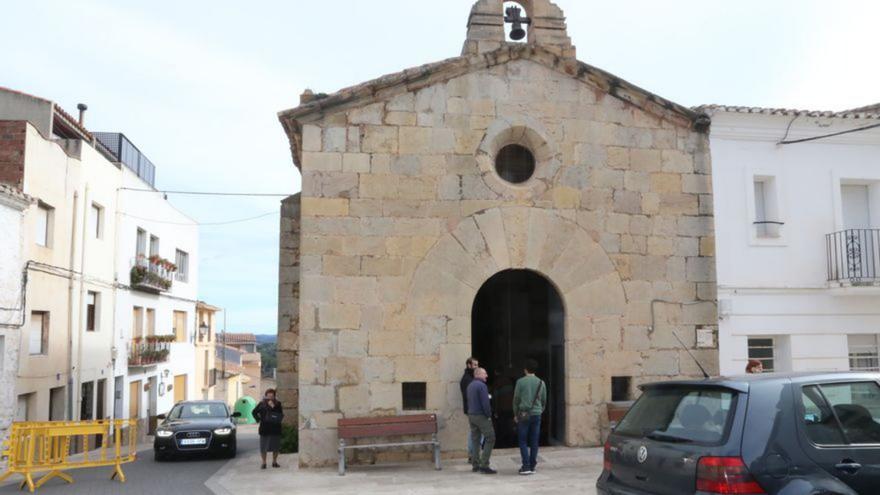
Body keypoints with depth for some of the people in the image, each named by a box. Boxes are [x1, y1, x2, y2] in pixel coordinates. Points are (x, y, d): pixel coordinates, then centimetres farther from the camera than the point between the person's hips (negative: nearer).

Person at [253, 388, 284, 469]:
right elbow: (254, 412, 12)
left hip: (275, 428, 1)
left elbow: (281, 415, -10)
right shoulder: (262, 404, 2)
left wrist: (273, 407, -17)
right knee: (263, 447, 1)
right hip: (264, 428, -1)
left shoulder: (278, 404, 2)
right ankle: (264, 463, 12)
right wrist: (258, 419, -1)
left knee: (276, 447, 5)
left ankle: (274, 462, 19)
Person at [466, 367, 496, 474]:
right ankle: (484, 465, -10)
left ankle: (476, 465, 14)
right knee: (490, 439, -5)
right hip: (481, 416, -9)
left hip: (471, 416, 9)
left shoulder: (470, 386, 14)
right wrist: (489, 415, -8)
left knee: (475, 440, 12)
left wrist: (470, 415, 19)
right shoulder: (482, 385, -14)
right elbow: (485, 403, -19)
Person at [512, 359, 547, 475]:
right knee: (534, 441, 8)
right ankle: (532, 466, 10)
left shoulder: (520, 382, -5)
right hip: (536, 414, 3)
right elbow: (544, 400, 10)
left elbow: (516, 399, -3)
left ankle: (526, 466, -4)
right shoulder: (541, 383, 5)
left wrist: (516, 414, 8)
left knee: (523, 441, 3)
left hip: (523, 414, -3)